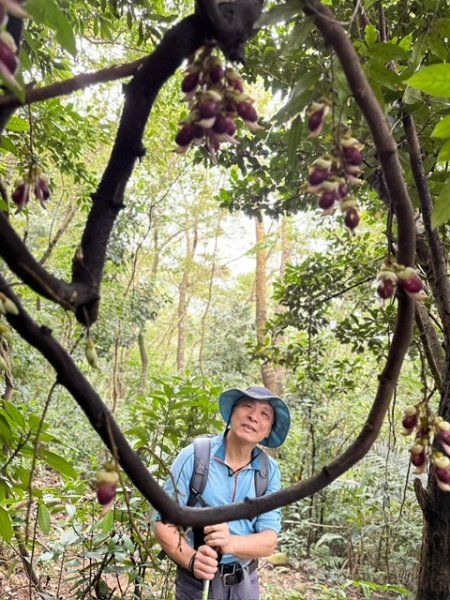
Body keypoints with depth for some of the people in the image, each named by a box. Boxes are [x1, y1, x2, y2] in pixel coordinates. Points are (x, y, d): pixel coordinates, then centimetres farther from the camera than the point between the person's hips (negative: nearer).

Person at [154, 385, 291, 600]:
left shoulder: (270, 470, -9)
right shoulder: (194, 456, -17)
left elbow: (269, 540, -11)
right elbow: (164, 524, -14)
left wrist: (231, 543, -30)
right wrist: (191, 559, -31)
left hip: (245, 581, 3)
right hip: (196, 581, -3)